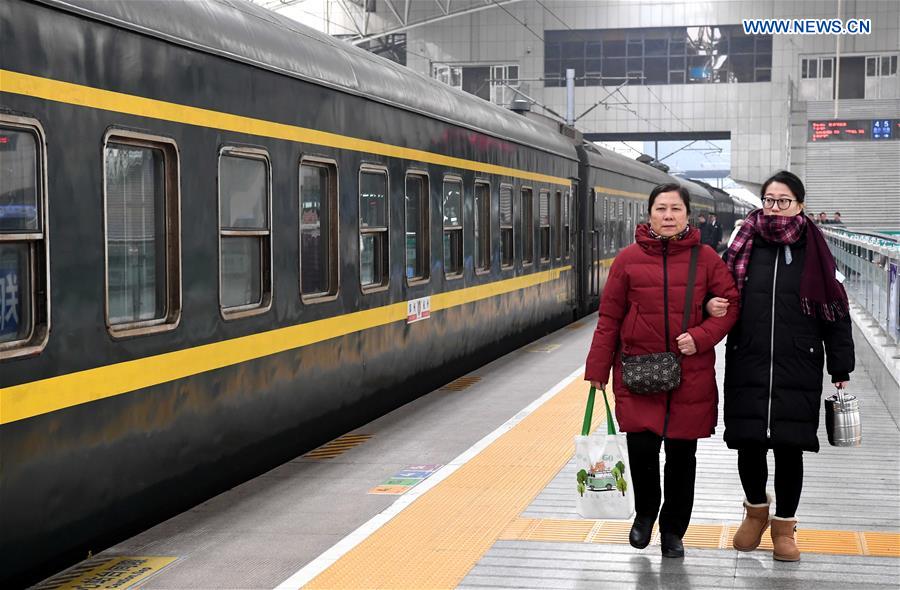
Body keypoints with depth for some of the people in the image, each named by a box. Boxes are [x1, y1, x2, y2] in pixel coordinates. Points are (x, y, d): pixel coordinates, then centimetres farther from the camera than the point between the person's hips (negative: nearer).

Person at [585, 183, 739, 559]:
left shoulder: (706, 259, 1)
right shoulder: (629, 259, -1)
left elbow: (730, 304, 3)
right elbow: (609, 317, 2)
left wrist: (701, 337, -13)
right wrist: (597, 368, 2)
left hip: (691, 375, 1)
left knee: (681, 454, 7)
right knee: (641, 447, -6)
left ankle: (673, 531, 27)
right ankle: (645, 512, 25)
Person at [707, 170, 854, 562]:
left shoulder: (813, 252, 2)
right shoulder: (744, 246, 6)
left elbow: (835, 313, 2)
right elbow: (719, 297, 14)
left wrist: (841, 370, 0)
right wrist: (710, 306, -11)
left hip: (798, 370, -1)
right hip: (747, 366, 1)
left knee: (789, 448, 3)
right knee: (748, 444, 3)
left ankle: (784, 526, 22)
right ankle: (756, 510, 32)